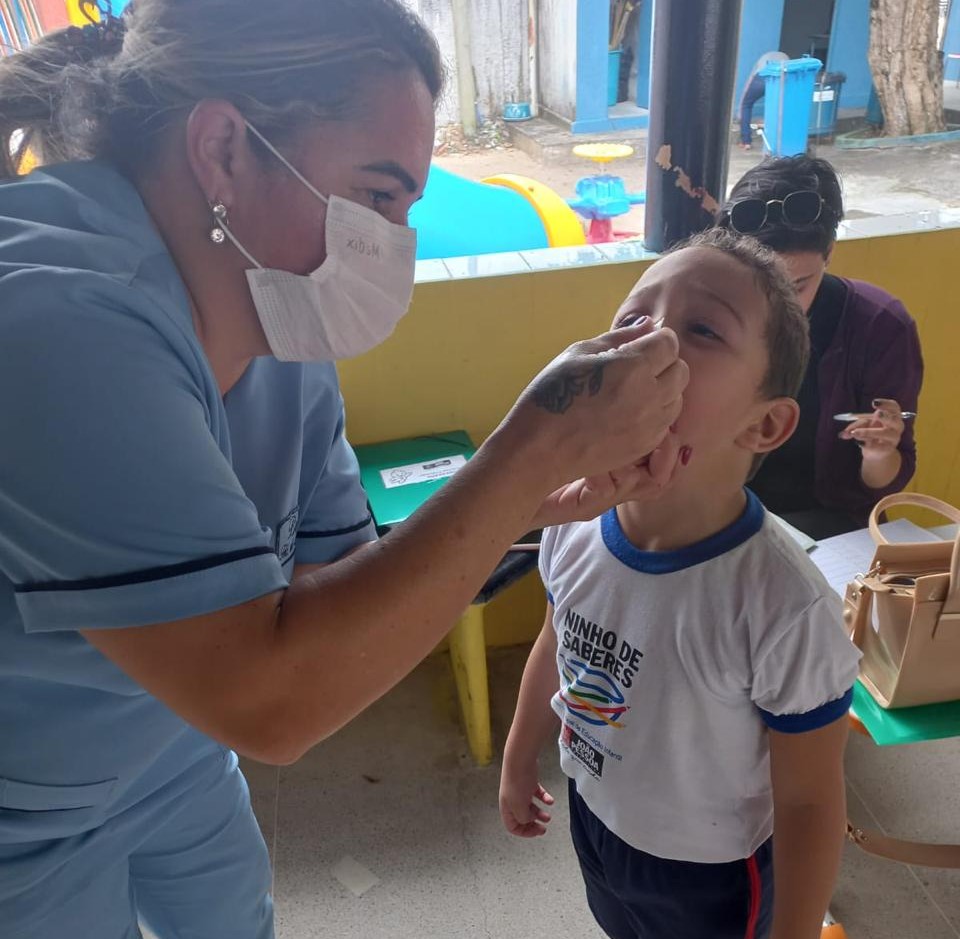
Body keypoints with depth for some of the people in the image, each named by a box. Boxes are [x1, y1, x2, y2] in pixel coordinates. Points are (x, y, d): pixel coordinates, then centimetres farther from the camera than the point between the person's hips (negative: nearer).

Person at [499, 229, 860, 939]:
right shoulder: (573, 526, -20)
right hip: (594, 820, 5)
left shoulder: (786, 609, -36)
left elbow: (809, 803, -21)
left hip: (711, 877, -4)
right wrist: (520, 761, 13)